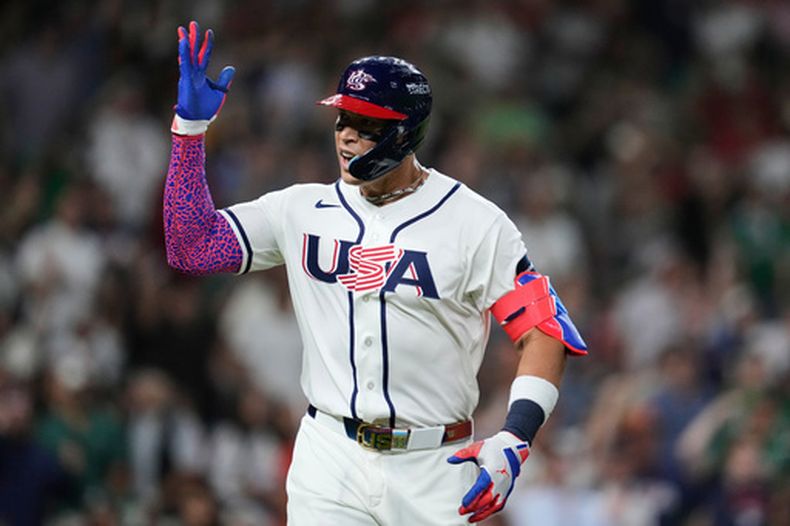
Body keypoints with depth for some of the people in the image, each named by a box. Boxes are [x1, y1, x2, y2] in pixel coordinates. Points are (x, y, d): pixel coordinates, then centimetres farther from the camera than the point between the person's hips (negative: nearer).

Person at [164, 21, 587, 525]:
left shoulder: (475, 224, -4)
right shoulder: (303, 211, 7)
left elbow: (545, 332, -7)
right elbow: (192, 246, 6)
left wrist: (512, 442, -21)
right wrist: (190, 126, 0)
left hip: (434, 468, -2)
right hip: (330, 460, 2)